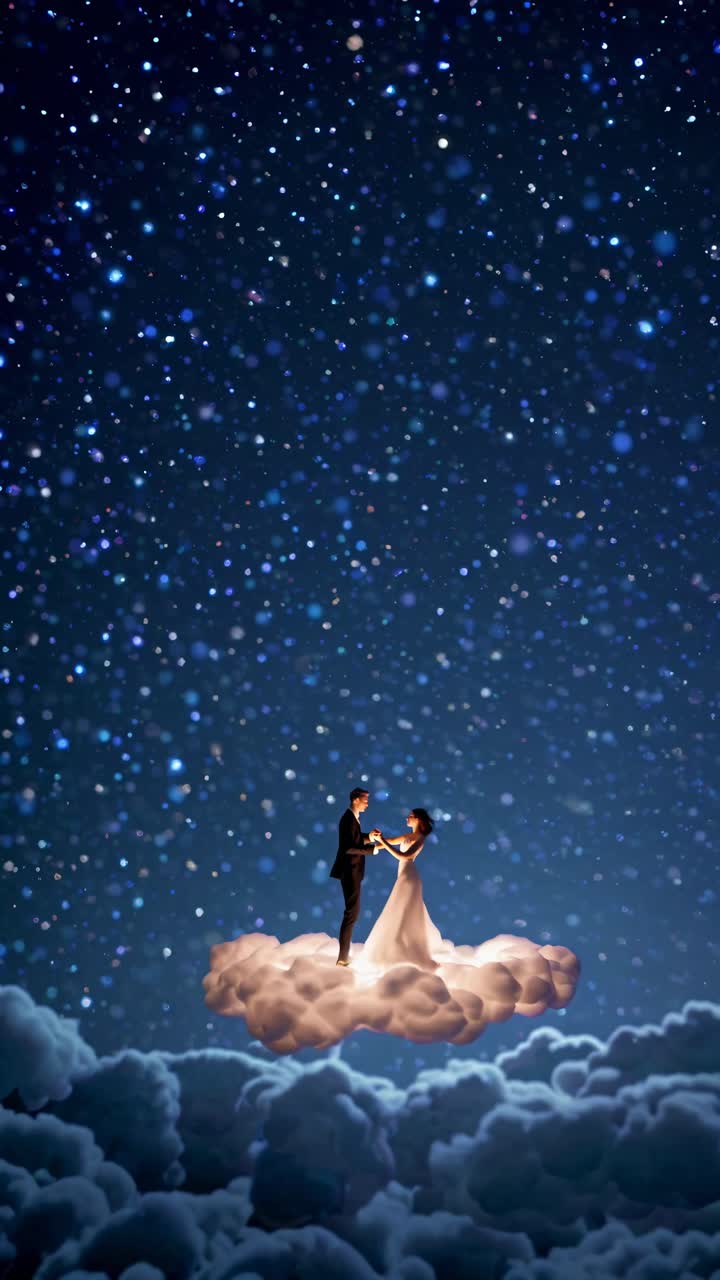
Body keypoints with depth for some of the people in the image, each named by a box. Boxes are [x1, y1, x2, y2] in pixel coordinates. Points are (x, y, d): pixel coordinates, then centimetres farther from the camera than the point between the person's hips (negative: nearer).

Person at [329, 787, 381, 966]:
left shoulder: (352, 817, 12)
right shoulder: (348, 819, -19)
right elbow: (349, 847, -26)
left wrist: (368, 836, 6)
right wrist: (373, 848, -24)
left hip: (351, 871, 11)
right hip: (350, 871, -11)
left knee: (352, 911, 16)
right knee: (352, 912, -7)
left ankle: (344, 954, 23)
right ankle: (342, 957, -4)